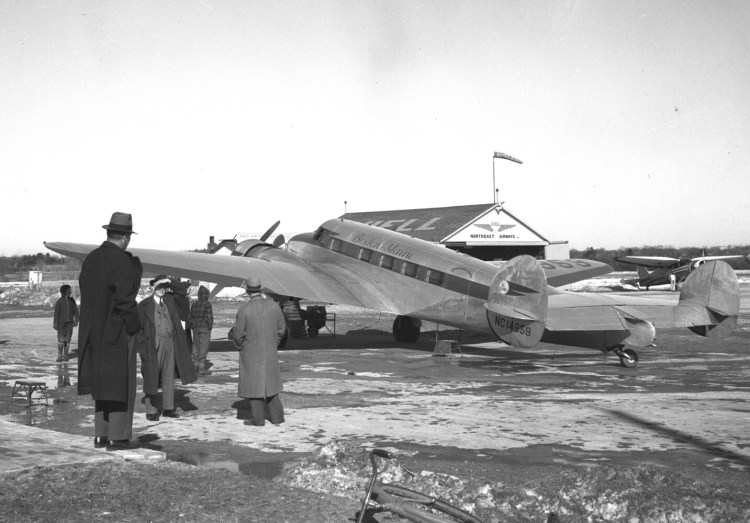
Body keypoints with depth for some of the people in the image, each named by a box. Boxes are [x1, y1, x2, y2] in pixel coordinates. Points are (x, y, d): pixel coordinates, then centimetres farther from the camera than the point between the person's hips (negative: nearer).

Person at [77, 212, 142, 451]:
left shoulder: (91, 258, 7)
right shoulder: (122, 261, -15)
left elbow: (86, 294, 10)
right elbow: (124, 297, -18)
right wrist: (133, 325, -9)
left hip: (94, 331, 8)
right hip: (117, 331, -8)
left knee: (102, 382, 14)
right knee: (121, 383, -1)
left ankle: (101, 435, 18)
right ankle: (117, 437, 1)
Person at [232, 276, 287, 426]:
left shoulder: (244, 309, -18)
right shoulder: (273, 305, -6)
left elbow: (238, 334, -13)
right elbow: (281, 329, 2)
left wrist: (239, 344, 8)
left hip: (251, 353, -4)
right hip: (270, 352, 4)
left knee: (254, 384, 8)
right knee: (270, 382, 17)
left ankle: (258, 418, 12)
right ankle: (276, 416, 20)